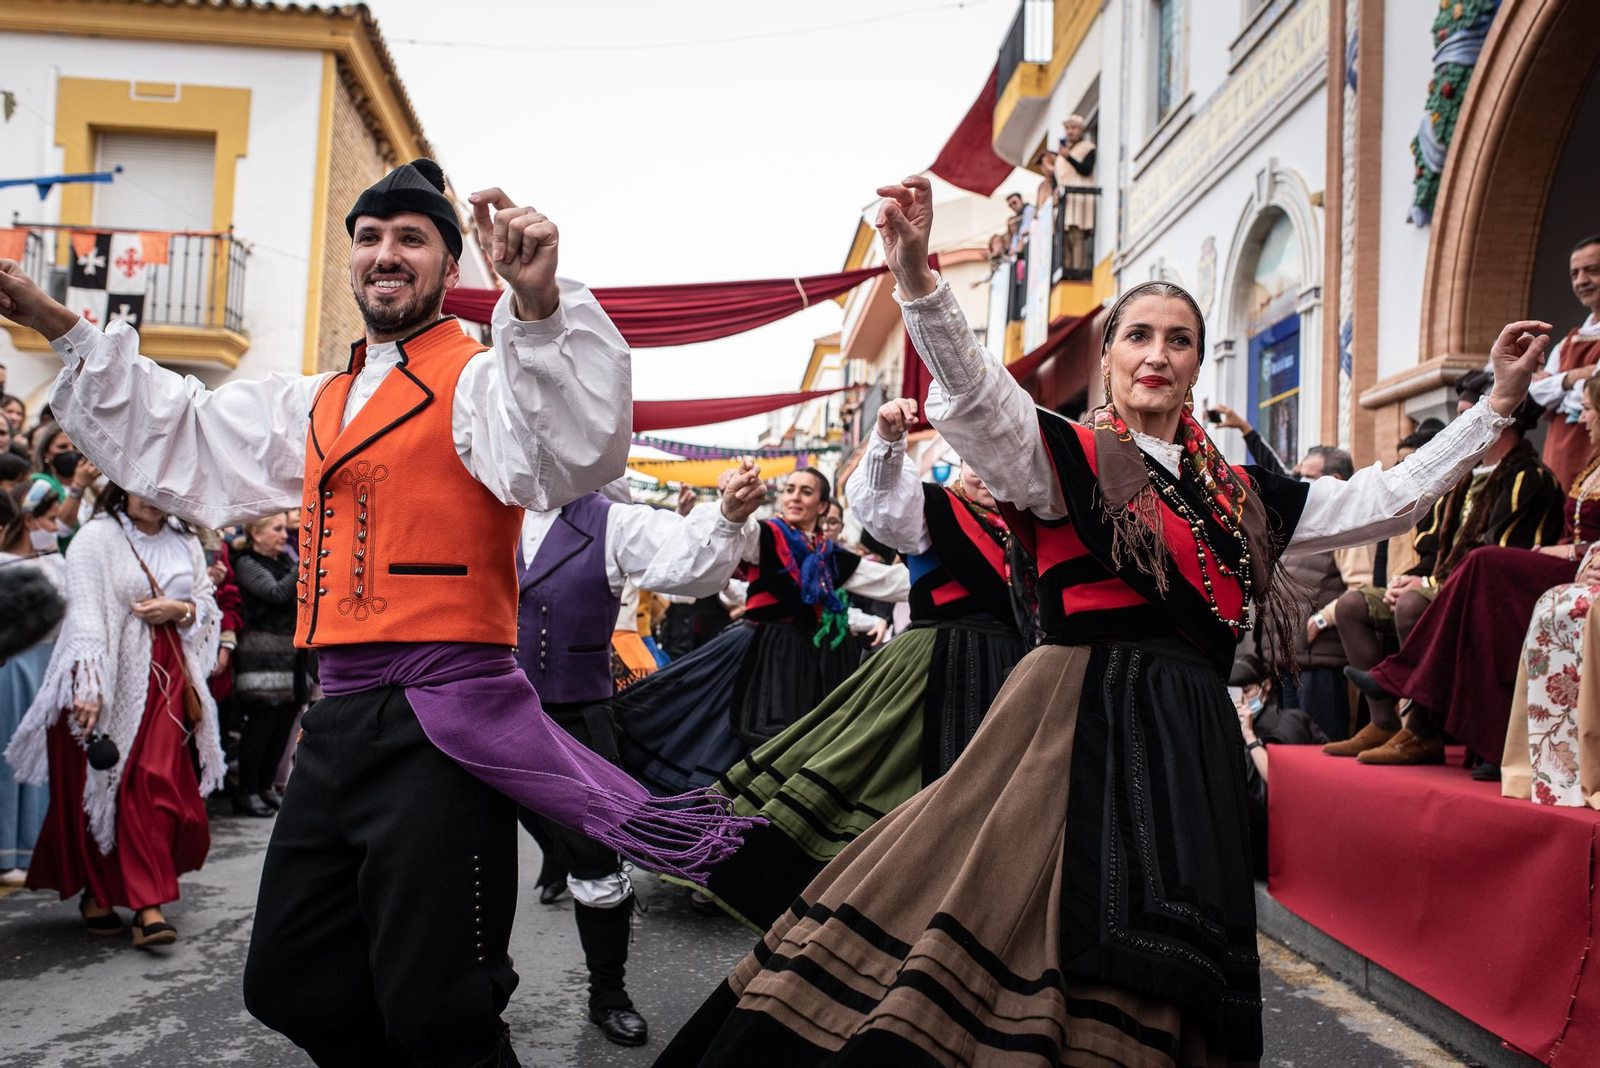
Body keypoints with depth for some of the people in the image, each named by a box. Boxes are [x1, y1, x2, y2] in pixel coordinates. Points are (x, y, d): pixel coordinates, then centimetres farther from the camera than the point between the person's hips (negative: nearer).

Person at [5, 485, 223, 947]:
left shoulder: (185, 542, 12)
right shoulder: (96, 537, -4)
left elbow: (208, 606, 16)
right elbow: (85, 613, -14)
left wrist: (178, 609, -7)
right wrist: (88, 686, -24)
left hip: (165, 676, 3)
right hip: (108, 677, -3)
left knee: (155, 785, -7)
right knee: (93, 788, 5)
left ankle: (148, 906, -5)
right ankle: (97, 891, 23)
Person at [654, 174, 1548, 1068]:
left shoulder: (1239, 494, 17)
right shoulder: (1066, 456, 1)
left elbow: (1385, 499, 24)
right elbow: (972, 391, -16)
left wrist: (1498, 405, 25)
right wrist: (915, 271, -32)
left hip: (1192, 743, 5)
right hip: (1080, 718, -5)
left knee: (1149, 991, 4)